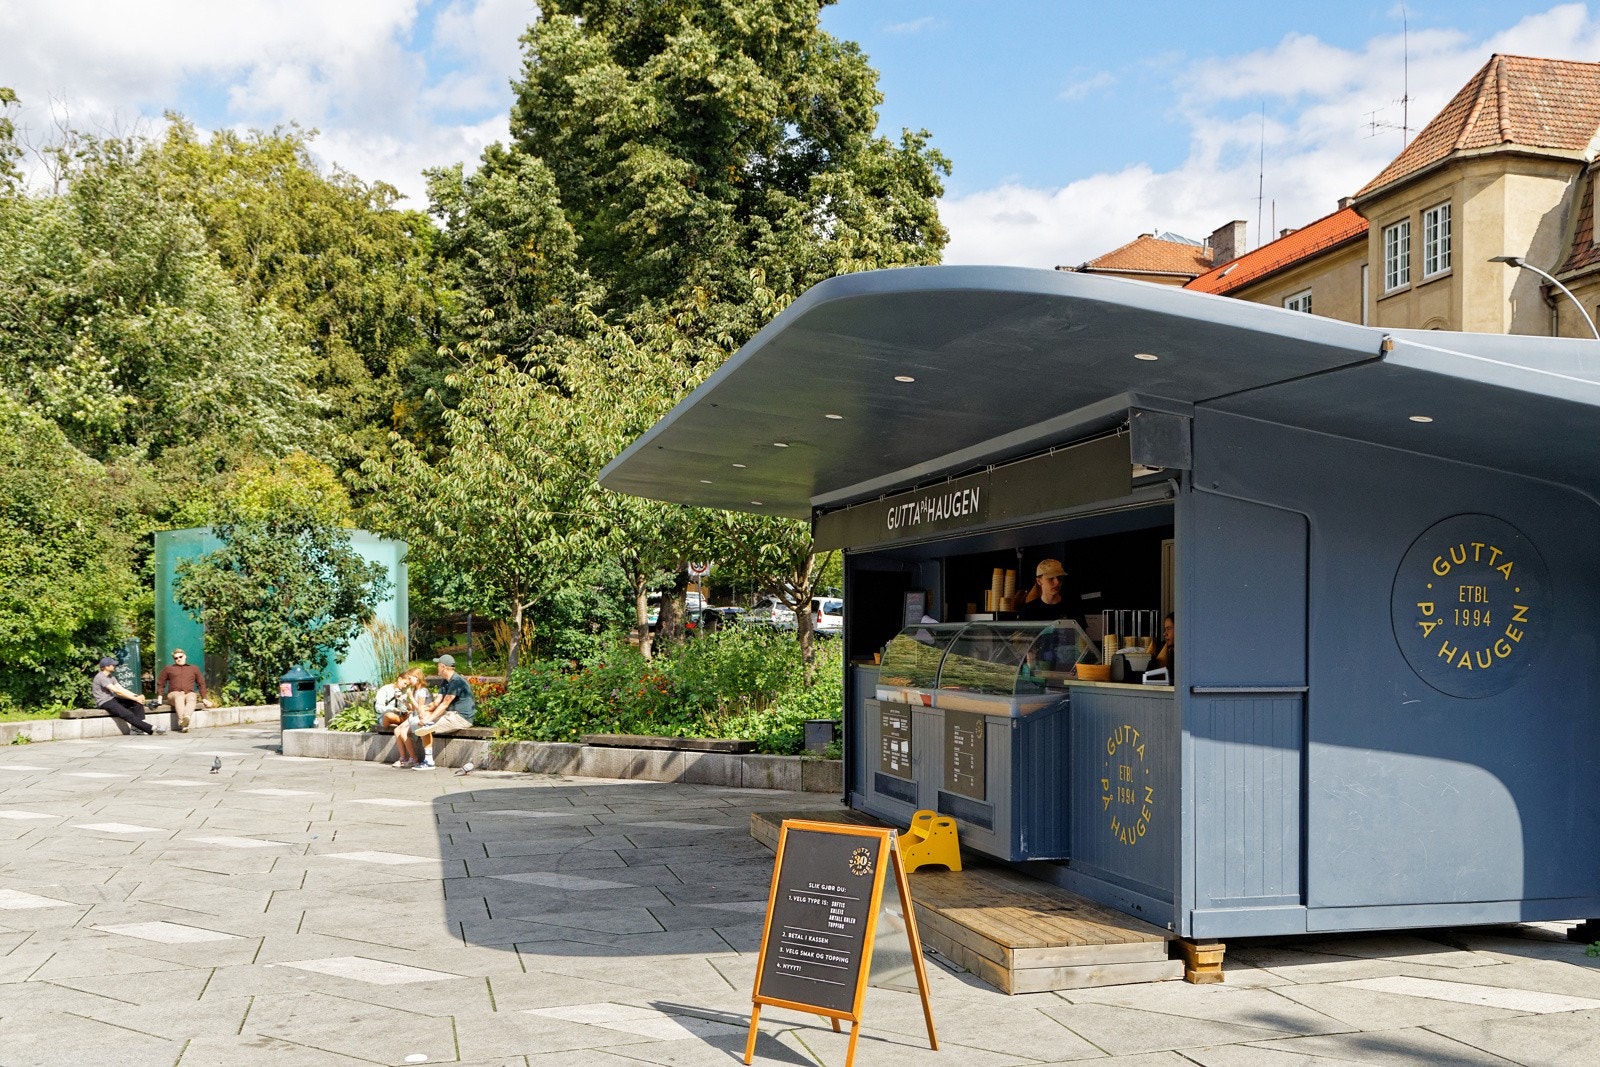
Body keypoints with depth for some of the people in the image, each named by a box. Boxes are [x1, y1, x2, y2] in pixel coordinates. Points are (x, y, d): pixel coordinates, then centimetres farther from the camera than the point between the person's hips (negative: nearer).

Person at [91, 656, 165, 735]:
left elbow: (121, 689, 9)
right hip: (104, 703, -9)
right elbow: (117, 691, -19)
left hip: (113, 699, 9)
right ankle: (152, 728, -30)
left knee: (138, 702, -8)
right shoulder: (101, 677, -14)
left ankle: (137, 728, -19)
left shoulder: (111, 676, 16)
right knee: (128, 714, -28)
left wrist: (137, 696, -6)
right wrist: (135, 698, -19)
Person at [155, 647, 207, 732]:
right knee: (179, 697, -39)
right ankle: (182, 723, -58)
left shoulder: (194, 668, 25)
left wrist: (204, 699, 16)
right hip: (174, 694, -1)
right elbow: (160, 684, 20)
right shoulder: (168, 668, 22)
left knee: (192, 697, -38)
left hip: (189, 694, 1)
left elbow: (201, 683, 25)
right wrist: (160, 698, 8)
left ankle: (187, 717, -68)